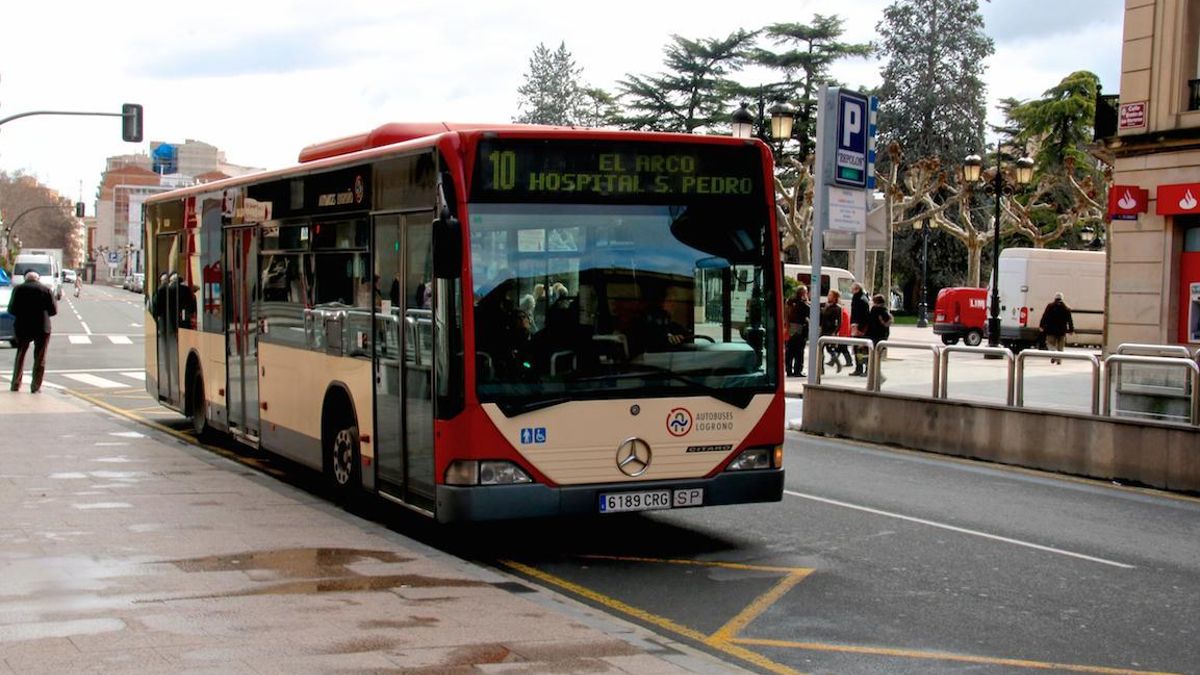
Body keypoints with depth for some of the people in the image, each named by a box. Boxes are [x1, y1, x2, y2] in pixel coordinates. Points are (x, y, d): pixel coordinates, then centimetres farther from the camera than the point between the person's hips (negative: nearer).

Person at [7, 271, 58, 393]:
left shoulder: (18, 289, -2)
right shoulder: (46, 290, -3)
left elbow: (11, 309, -2)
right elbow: (54, 310, -2)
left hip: (22, 327, 1)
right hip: (42, 328, -1)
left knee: (20, 356, 17)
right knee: (40, 358, 7)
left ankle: (16, 385, 17)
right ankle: (36, 387, 5)